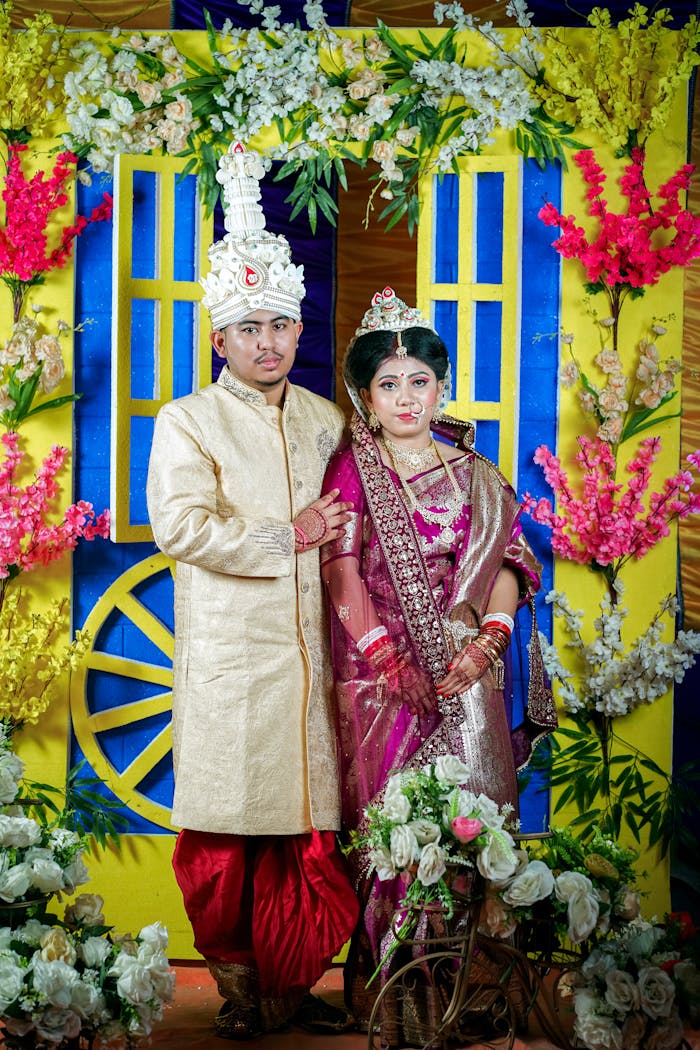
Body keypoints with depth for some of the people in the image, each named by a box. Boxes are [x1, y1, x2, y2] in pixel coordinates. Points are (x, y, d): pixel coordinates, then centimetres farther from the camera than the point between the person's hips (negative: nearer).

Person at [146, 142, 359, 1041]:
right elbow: (180, 526, -11)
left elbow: (357, 508, 29)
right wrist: (286, 538, -10)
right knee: (230, 830, -2)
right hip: (229, 661, -4)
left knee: (310, 830, 2)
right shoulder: (187, 423, 2)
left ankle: (295, 984, 11)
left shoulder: (326, 420, 16)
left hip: (313, 653, 4)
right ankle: (239, 986, 10)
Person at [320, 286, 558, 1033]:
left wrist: (486, 643, -11)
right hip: (384, 670, -2)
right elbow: (342, 573, -4)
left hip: (465, 670, 2)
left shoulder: (473, 473, 11)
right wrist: (389, 660, -14)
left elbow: (508, 564, 5)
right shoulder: (352, 469, 4)